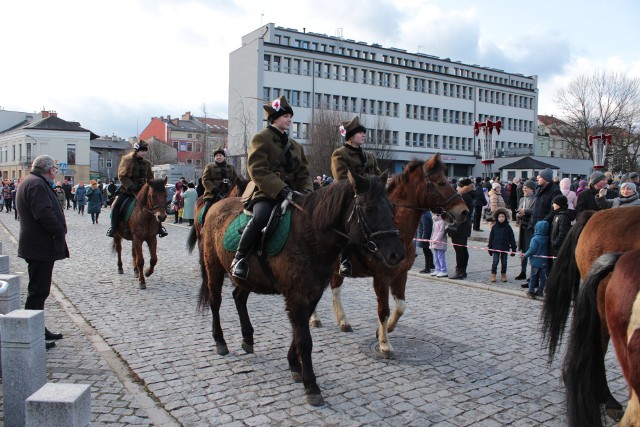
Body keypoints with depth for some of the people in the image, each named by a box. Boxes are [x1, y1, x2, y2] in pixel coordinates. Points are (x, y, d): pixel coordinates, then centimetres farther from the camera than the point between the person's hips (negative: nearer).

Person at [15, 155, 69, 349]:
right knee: (38, 292, -5)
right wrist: (60, 232, -16)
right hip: (42, 247, -11)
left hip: (36, 245, 11)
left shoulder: (30, 182, 18)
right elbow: (44, 214, -28)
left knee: (39, 290, 18)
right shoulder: (37, 184, -17)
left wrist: (58, 231, 10)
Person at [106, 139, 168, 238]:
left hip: (142, 190, 3)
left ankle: (159, 227, 0)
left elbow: (150, 177, 16)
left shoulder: (147, 163, 9)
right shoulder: (126, 160, -2)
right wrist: (131, 186, -19)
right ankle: (113, 227, -1)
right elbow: (122, 176, -7)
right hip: (127, 189, -3)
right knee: (116, 205, -19)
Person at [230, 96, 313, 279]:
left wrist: (307, 193, -6)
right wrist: (284, 191, -23)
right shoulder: (261, 138, 1)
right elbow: (258, 171, -12)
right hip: (266, 193, -7)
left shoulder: (296, 145, 21)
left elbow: (304, 173, 17)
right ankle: (239, 259, -20)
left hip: (290, 193, 7)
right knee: (261, 216, -36)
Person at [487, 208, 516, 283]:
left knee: (504, 262, 9)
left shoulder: (508, 227, -3)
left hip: (505, 248, 1)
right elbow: (491, 238, 3)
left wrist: (513, 248, 0)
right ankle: (493, 274, 9)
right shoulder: (494, 227, -3)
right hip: (496, 248, -1)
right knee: (495, 262, -2)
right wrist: (490, 248, 4)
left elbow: (512, 238, 1)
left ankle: (503, 275, 23)